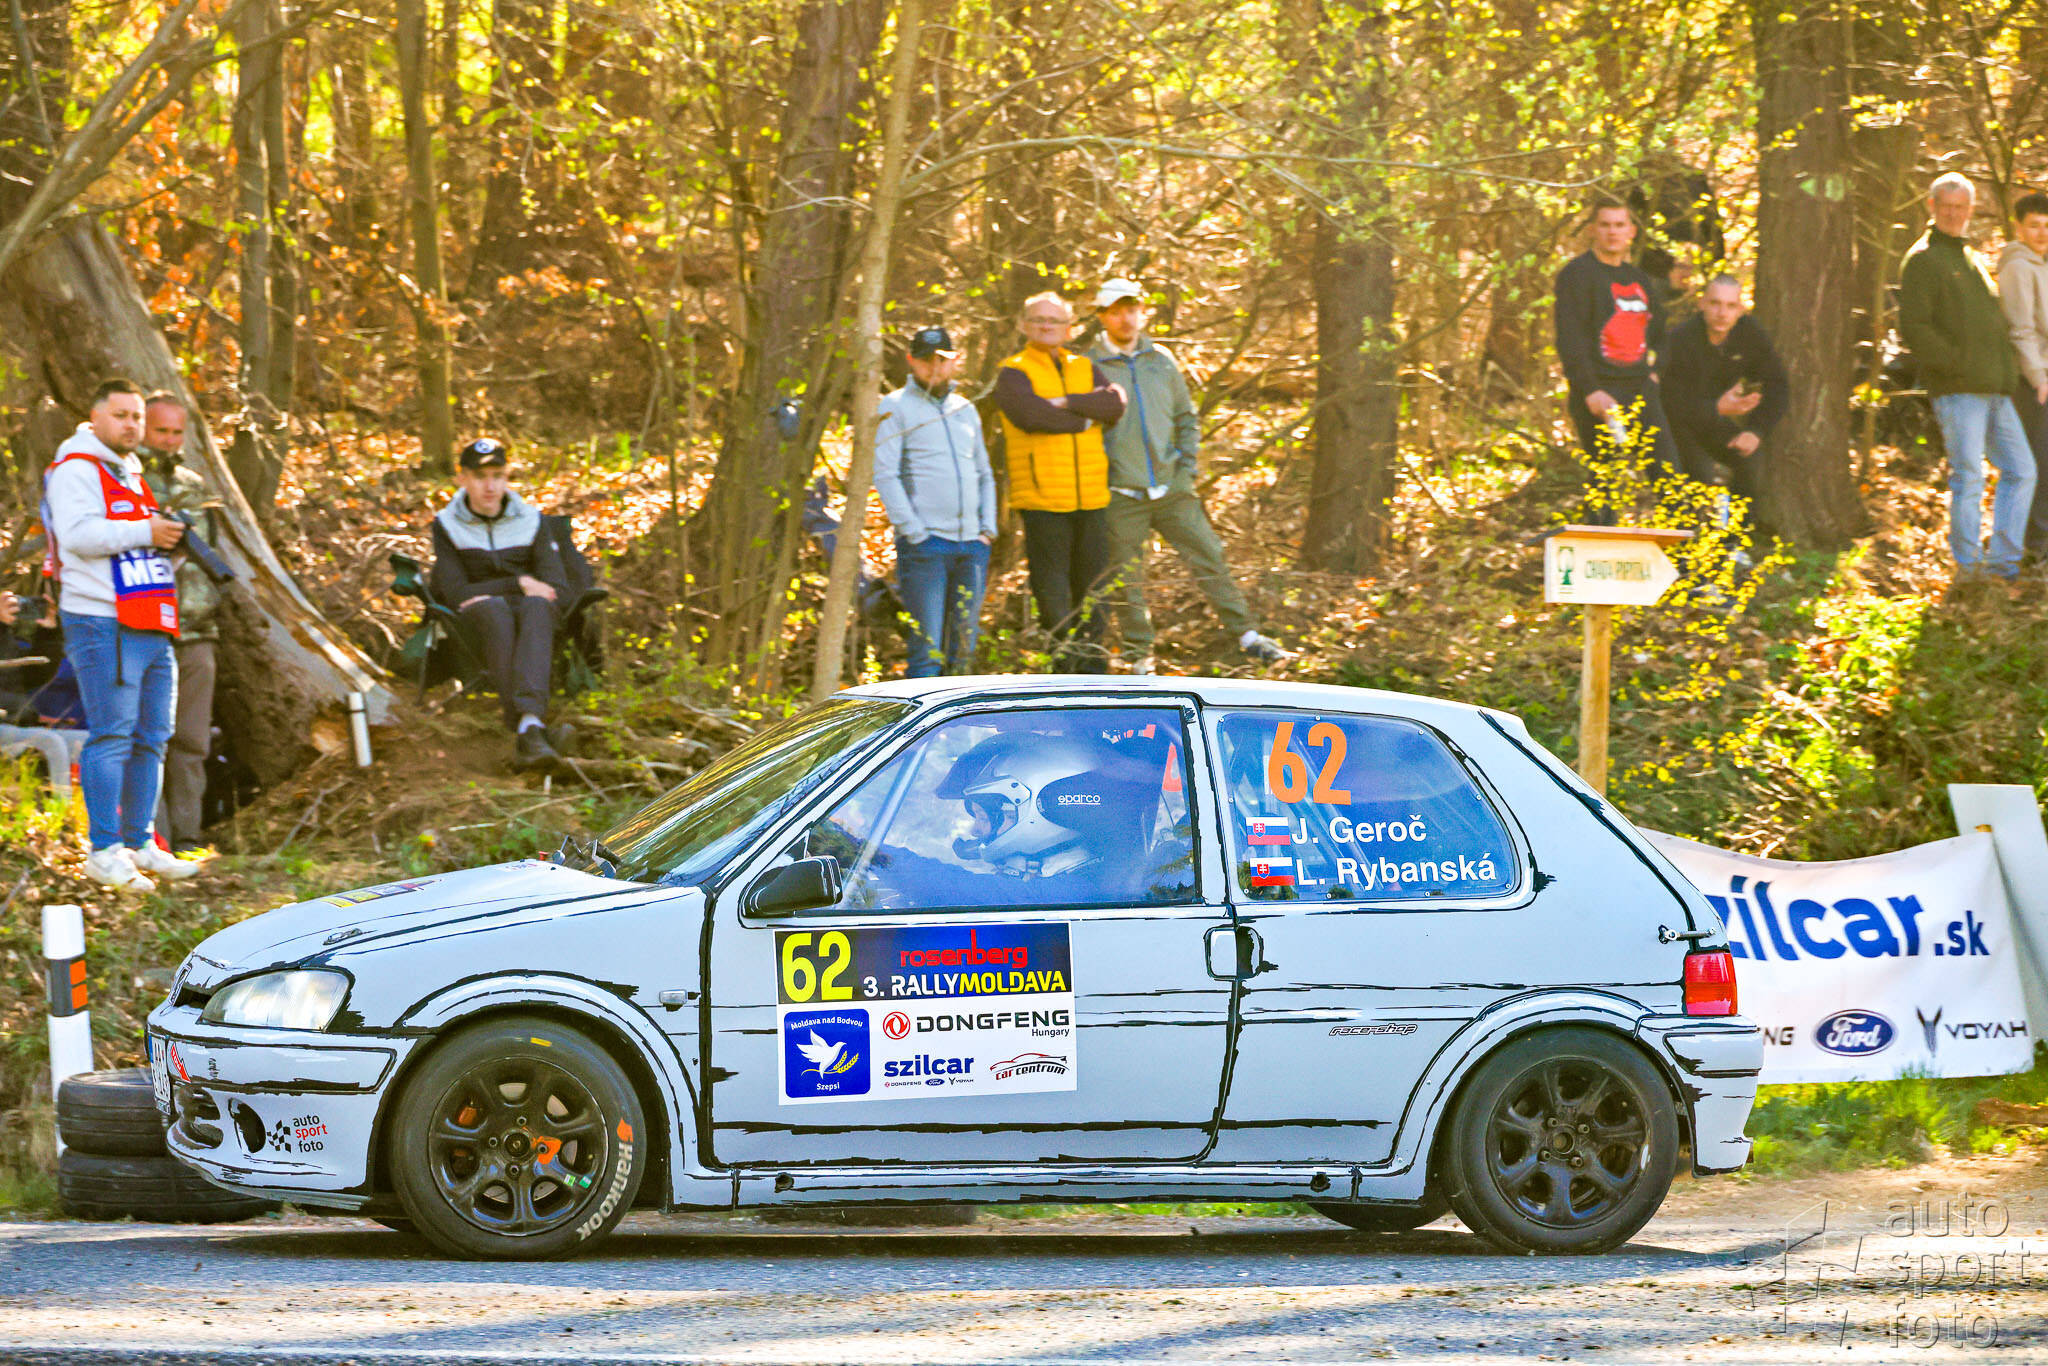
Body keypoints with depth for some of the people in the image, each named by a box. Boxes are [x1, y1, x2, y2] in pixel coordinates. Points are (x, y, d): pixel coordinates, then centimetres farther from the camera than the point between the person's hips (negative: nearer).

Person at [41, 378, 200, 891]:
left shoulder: (133, 478, 24)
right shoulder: (76, 470, -4)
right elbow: (79, 533, -19)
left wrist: (175, 541, 12)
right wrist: (146, 532, -16)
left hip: (152, 629, 9)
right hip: (103, 625, -9)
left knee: (150, 739, 8)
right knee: (112, 737, -12)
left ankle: (139, 844, 14)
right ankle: (104, 851, -11)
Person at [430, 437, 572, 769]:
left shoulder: (530, 521, 10)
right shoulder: (447, 526, 4)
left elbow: (558, 588, 1)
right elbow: (457, 594, -6)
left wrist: (511, 594, -12)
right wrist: (519, 584, -10)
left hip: (525, 609, 1)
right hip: (473, 620, -1)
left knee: (537, 607, -37)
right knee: (494, 610, -39)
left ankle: (528, 726, -60)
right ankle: (531, 729, -59)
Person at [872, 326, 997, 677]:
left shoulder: (965, 409, 20)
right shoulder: (896, 408, 3)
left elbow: (984, 474, 26)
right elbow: (885, 474, -5)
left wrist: (988, 528, 10)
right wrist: (914, 532, -13)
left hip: (972, 544, 5)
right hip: (925, 544, -5)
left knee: (964, 648, 4)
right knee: (927, 647, -11)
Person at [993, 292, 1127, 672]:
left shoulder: (1086, 369, 16)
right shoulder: (1013, 374, 2)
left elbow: (1115, 403, -2)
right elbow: (1032, 414, -17)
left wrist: (1067, 403, -13)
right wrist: (1087, 416, -5)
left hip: (1090, 497, 5)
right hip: (1043, 498, -5)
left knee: (1092, 578, 7)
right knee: (1051, 582, -4)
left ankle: (1092, 663, 14)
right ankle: (1063, 664, 1)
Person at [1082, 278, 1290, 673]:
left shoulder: (1161, 361, 9)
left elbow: (1187, 418, 17)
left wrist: (1187, 469, 6)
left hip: (1171, 490, 3)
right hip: (1121, 496, -3)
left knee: (1210, 559, 1)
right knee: (1126, 582, 1)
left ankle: (1247, 636, 8)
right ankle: (1140, 658, 11)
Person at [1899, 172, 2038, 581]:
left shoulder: (1970, 259, 22)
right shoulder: (1922, 260, -3)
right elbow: (1914, 328, -13)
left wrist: (2007, 362, 16)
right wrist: (1959, 363, -17)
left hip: (1994, 390, 8)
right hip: (1957, 391, -8)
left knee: (2020, 471, 7)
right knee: (1968, 478, -9)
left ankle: (2002, 562, 12)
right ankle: (1969, 568, -3)